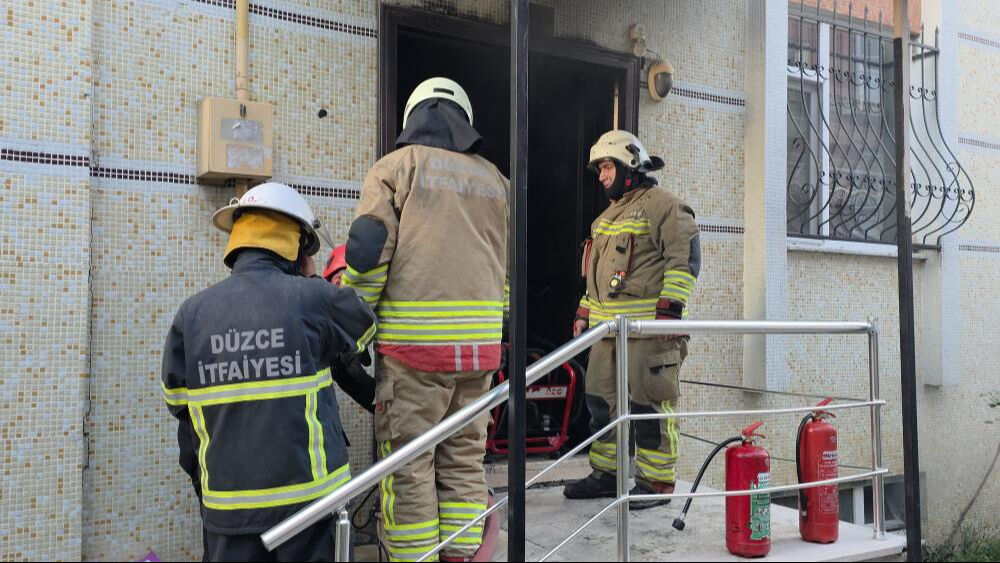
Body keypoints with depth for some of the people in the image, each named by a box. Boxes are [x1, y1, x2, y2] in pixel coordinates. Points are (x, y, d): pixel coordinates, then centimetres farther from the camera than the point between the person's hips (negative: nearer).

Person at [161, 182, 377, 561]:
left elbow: (179, 406, 5)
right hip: (308, 497, -2)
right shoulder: (312, 299, -11)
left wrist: (203, 485, 17)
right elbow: (363, 324, 8)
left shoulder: (191, 314, -1)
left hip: (228, 503, 3)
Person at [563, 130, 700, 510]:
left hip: (647, 326, -9)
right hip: (606, 325, 9)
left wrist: (669, 308, -20)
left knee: (648, 404, -5)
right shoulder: (608, 215, 23)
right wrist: (584, 312, 25)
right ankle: (605, 474, 24)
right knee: (601, 399, 13)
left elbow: (685, 257, -14)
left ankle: (656, 482, 6)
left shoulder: (662, 205, -5)